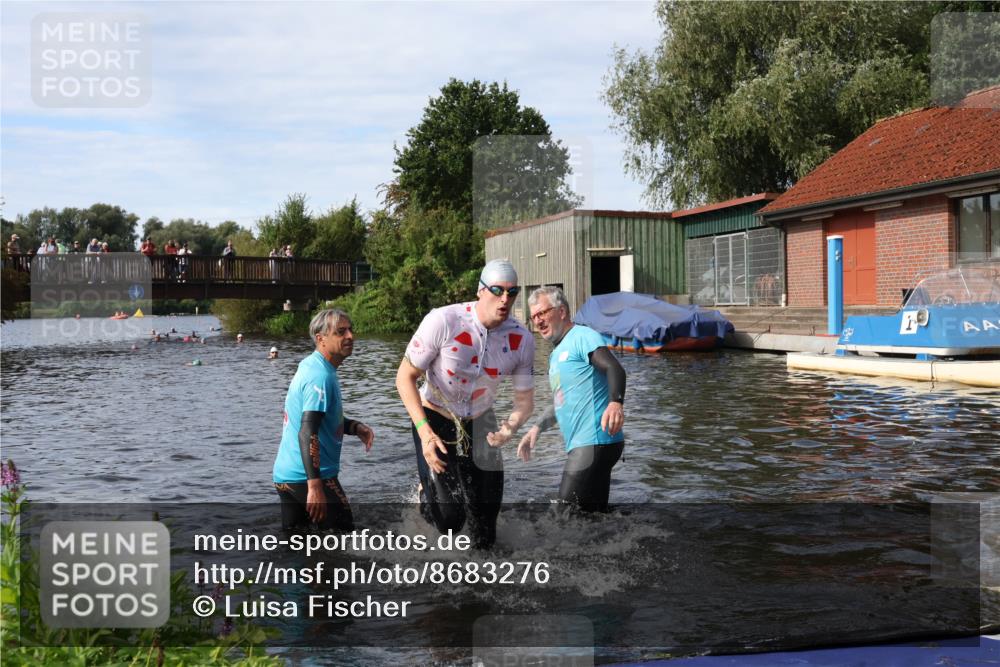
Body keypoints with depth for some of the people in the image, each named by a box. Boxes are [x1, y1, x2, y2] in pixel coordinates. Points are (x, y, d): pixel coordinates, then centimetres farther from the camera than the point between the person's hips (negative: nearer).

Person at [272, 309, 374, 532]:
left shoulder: (309, 365, 12)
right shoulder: (321, 376, -18)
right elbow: (307, 433, -27)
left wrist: (354, 427, 9)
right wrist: (315, 487, -32)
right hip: (308, 477, -9)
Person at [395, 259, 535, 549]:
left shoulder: (521, 340, -13)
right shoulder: (442, 321, -25)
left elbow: (525, 400, -4)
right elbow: (405, 377, -17)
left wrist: (508, 429, -27)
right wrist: (424, 431, -27)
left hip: (479, 424, 3)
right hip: (435, 419, -3)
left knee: (484, 531, 3)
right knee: (449, 520, -9)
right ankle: (427, 490, 26)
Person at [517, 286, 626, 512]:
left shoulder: (582, 336, -6)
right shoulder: (556, 354, 22)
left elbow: (613, 368, -23)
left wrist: (615, 402, -40)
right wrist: (537, 428, 22)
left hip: (595, 441, -10)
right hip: (580, 445, 10)